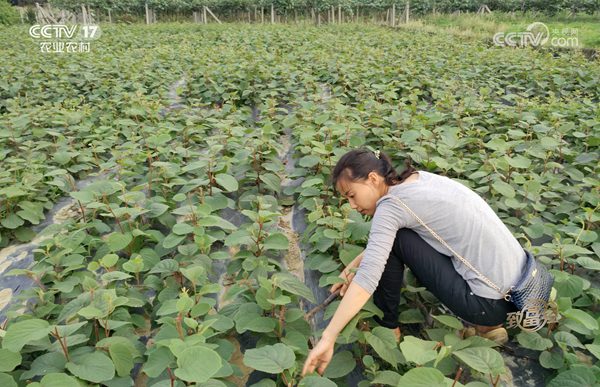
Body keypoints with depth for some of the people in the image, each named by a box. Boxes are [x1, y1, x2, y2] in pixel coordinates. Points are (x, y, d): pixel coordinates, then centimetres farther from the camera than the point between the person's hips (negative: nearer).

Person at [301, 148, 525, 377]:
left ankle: (386, 327, 11)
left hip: (492, 302, -8)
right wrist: (354, 265, 11)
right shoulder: (418, 178, 8)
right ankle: (486, 324, 16)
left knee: (392, 240, -8)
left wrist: (328, 338, -23)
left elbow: (368, 278, -24)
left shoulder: (391, 205, -16)